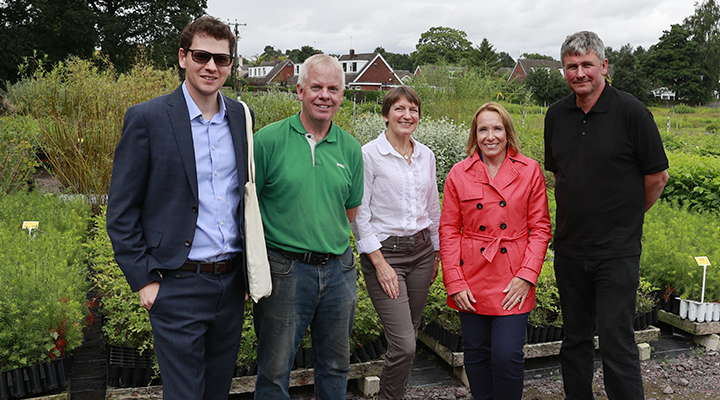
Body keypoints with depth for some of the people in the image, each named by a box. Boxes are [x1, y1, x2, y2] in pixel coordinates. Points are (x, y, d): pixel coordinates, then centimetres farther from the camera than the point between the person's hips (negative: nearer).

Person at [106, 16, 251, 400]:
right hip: (178, 286, -4)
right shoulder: (146, 118, -9)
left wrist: (250, 267, 10)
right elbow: (121, 212, -6)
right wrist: (143, 279, -9)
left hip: (232, 281, 5)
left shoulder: (241, 116, 6)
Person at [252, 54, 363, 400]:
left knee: (336, 366, 18)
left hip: (338, 270, 4)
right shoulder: (268, 140, -7)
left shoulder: (350, 148, 4)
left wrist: (330, 241, 4)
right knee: (274, 371, 7)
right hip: (284, 270, -4)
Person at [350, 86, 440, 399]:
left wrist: (437, 252, 17)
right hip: (384, 252, -6)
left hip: (421, 250, 6)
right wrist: (379, 262, -13)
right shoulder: (369, 155, -8)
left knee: (408, 337, 11)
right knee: (404, 345, -10)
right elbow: (359, 214, -10)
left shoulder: (426, 155, 9)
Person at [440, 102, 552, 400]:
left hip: (513, 283, -1)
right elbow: (448, 230, 3)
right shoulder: (459, 174, 2)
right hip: (472, 280, 1)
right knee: (476, 354, 10)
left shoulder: (530, 171, 1)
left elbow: (540, 227, 2)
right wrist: (454, 282, -4)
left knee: (507, 356, -6)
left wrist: (526, 276, -8)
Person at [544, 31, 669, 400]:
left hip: (616, 251, -5)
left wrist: (626, 217, 9)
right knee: (575, 339, 15)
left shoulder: (631, 112, -8)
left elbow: (657, 177, -1)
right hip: (569, 249, 5)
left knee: (616, 342, -3)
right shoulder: (556, 115, 6)